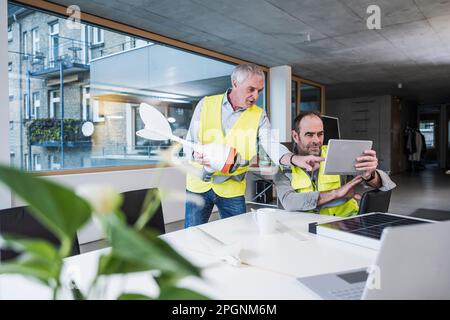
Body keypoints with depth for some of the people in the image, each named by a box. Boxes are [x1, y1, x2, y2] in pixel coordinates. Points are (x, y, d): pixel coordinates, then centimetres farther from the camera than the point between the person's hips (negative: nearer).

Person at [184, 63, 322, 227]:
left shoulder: (259, 116, -2)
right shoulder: (206, 104, -3)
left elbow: (271, 145, -15)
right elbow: (189, 143, -2)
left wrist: (295, 159, -35)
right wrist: (196, 155, -25)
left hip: (232, 189, 0)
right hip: (199, 184, 0)